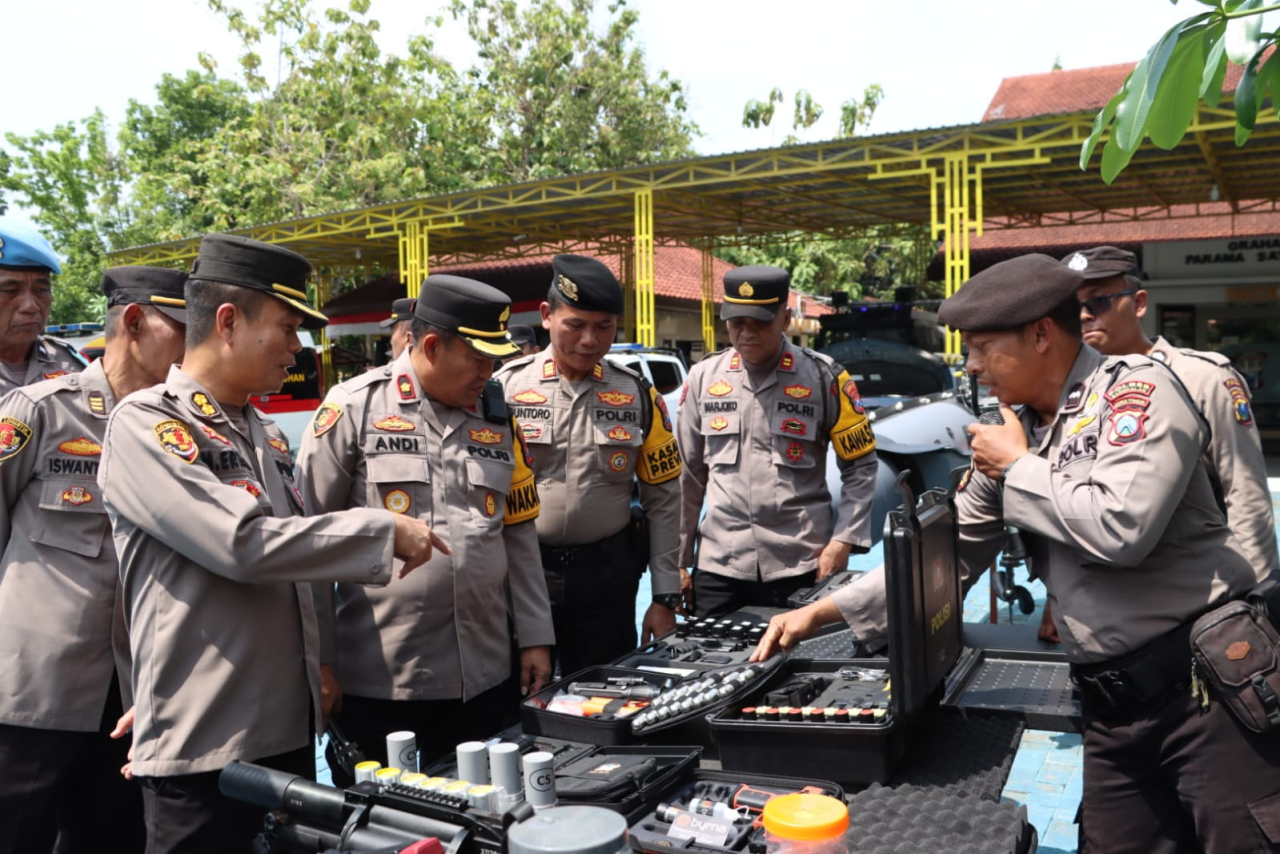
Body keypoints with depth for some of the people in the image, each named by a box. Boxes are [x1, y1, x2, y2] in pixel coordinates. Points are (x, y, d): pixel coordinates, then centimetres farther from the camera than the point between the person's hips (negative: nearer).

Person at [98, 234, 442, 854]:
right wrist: (384, 531, -15)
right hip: (203, 746, -7)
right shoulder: (144, 424, -11)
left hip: (291, 727, 8)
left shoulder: (265, 435, 14)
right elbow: (243, 543, -23)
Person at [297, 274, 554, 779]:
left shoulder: (498, 417, 8)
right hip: (377, 685, -4)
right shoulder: (353, 409, -6)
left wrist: (535, 637, 9)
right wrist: (318, 661, -4)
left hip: (484, 680, 4)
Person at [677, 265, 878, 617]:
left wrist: (843, 541, -6)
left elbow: (860, 466, 4)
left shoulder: (822, 376, -2)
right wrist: (680, 558, 11)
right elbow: (688, 475, 10)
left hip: (801, 568, -2)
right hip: (719, 567, 2)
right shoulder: (703, 377, 4)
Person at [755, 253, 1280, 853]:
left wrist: (1020, 466, -11)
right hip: (1111, 697, 7)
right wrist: (822, 611, 5)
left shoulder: (1137, 390, -11)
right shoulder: (1012, 433, 8)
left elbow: (1121, 529, -26)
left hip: (1206, 679, -6)